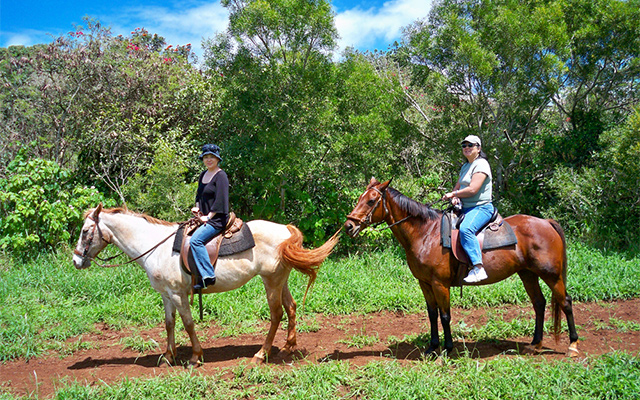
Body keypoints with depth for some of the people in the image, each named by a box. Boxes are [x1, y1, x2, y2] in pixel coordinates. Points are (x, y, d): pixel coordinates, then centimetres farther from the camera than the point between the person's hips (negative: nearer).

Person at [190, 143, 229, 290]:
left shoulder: (220, 176, -11)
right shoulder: (203, 175, 16)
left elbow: (220, 200, -17)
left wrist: (208, 217, -16)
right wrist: (197, 207, 9)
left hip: (216, 219, -10)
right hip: (204, 218, 10)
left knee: (196, 240, -26)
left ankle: (208, 276, -25)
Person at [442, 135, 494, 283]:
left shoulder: (481, 164, -10)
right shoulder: (465, 166, 20)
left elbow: (473, 189, -20)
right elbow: (458, 186, 18)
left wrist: (452, 194, -9)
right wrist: (456, 197, -5)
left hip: (481, 207, -10)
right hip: (465, 208, 10)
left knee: (465, 228, -36)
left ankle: (478, 268, -38)